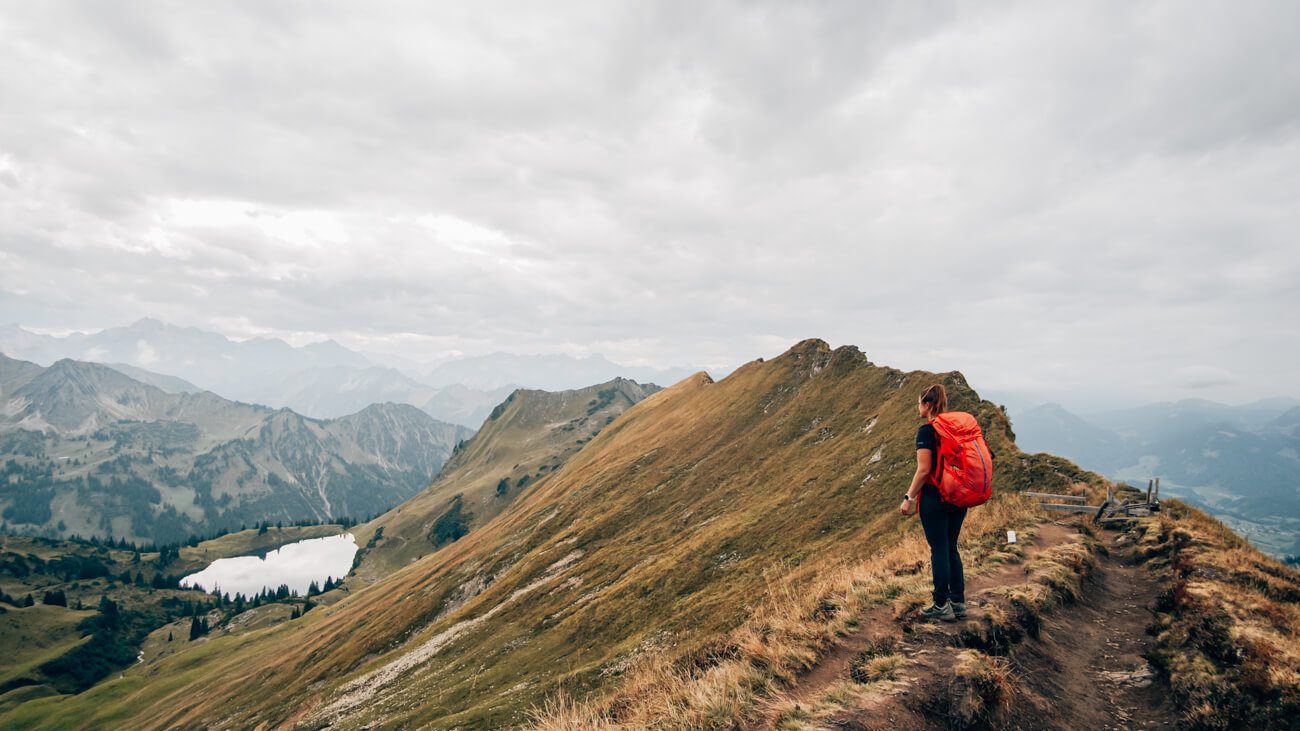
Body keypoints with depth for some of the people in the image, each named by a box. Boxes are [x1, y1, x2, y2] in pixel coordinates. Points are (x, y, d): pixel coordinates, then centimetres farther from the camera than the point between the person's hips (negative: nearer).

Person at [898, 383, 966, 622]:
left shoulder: (927, 430, -13)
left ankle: (942, 606, 9)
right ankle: (958, 602, 21)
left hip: (935, 497, -7)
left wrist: (909, 497, -11)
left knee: (939, 550, 1)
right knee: (951, 548, 15)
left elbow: (924, 469, -18)